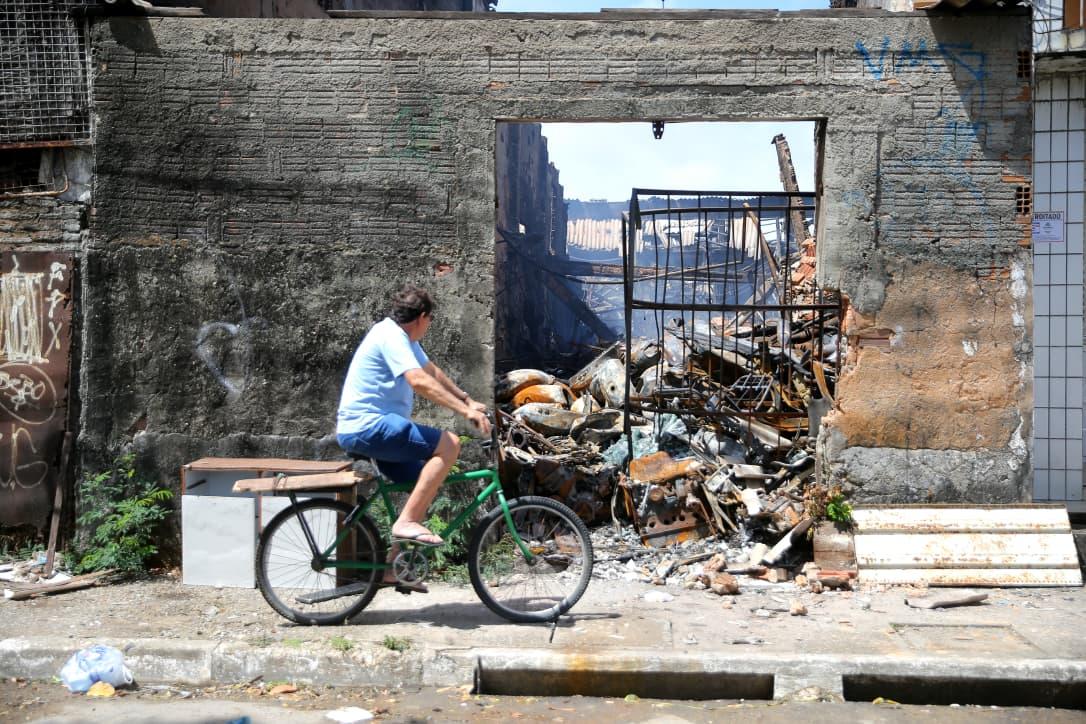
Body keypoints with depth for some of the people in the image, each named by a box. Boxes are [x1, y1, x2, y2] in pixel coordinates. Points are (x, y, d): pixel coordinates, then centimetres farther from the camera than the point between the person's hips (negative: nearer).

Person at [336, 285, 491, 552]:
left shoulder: (402, 337, 18)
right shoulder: (390, 336, -15)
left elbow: (433, 372, 29)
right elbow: (420, 381, -28)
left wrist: (468, 400, 27)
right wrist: (466, 411, -30)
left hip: (365, 428, 11)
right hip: (367, 425, -11)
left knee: (427, 484, 12)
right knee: (449, 444, -20)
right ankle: (407, 522, -21)